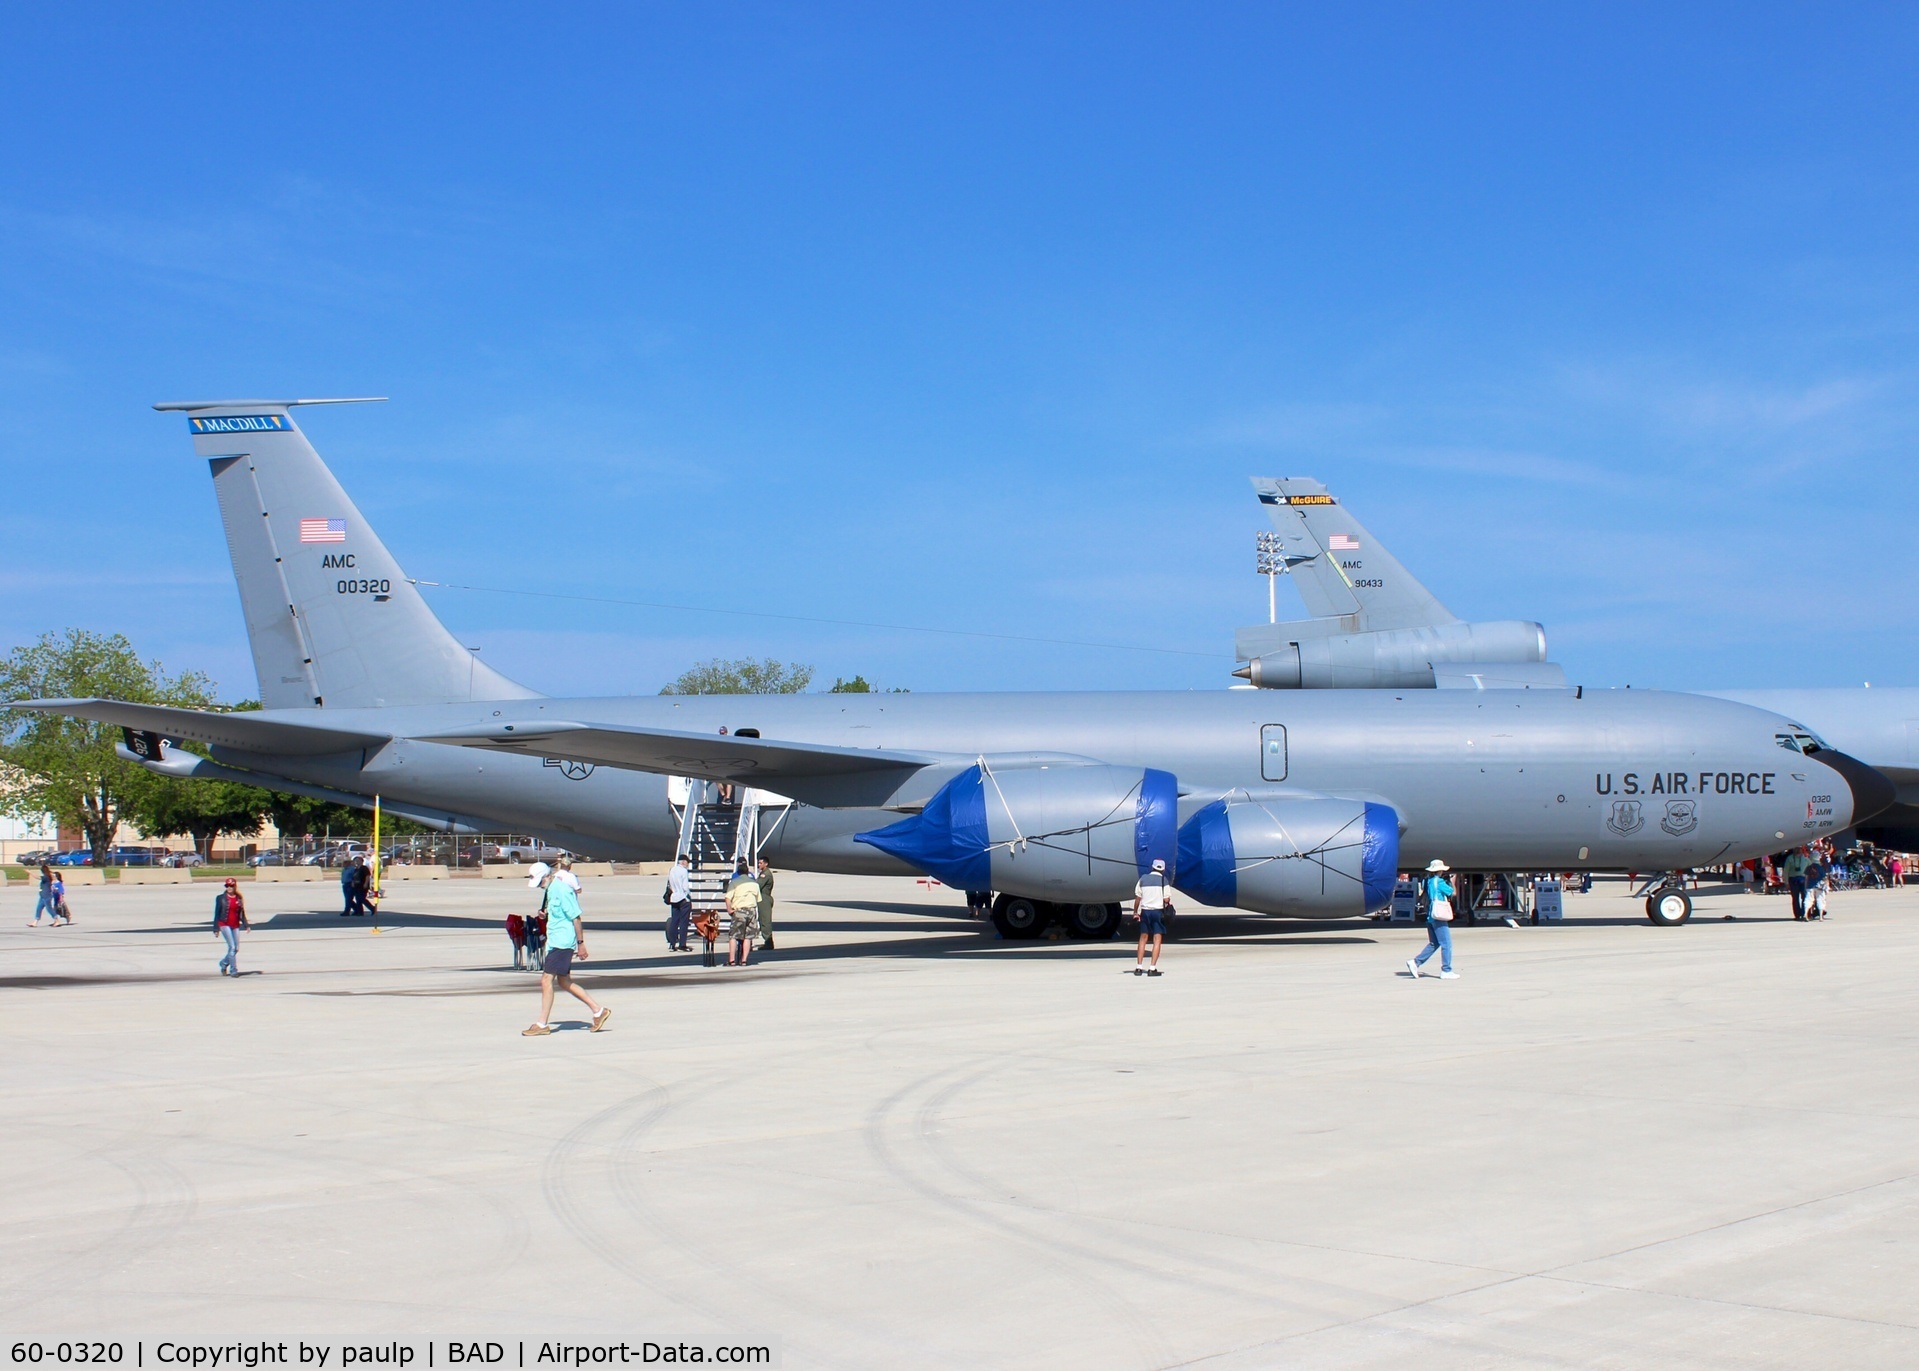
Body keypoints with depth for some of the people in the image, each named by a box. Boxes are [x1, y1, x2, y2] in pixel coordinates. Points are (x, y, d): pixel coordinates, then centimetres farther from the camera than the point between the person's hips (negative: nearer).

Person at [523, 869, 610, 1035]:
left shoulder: (561, 889, -17)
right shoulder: (551, 890, 13)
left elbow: (576, 917, -17)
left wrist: (581, 943, -17)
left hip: (561, 943, -10)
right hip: (555, 942, 10)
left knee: (546, 980, -9)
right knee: (564, 982, 12)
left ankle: (542, 1025, -3)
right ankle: (598, 1011, 17)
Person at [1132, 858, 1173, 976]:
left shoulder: (1143, 879, 4)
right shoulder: (1164, 881, -4)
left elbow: (1137, 898, 4)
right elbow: (1166, 900, -8)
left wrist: (1135, 912, 14)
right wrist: (1169, 904, 14)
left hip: (1145, 911, 3)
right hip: (1158, 911, -3)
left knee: (1143, 938, 11)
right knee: (1157, 940, 0)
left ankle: (1139, 967, 7)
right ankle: (1152, 968, -8)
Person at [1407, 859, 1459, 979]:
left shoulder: (1428, 881, 11)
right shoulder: (1439, 881, -13)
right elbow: (1452, 893, -4)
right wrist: (1452, 883, 11)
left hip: (1430, 917, 9)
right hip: (1439, 917, -9)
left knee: (1434, 943, 14)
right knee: (1446, 943, -3)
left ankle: (1415, 962, 8)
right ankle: (1446, 971, -2)